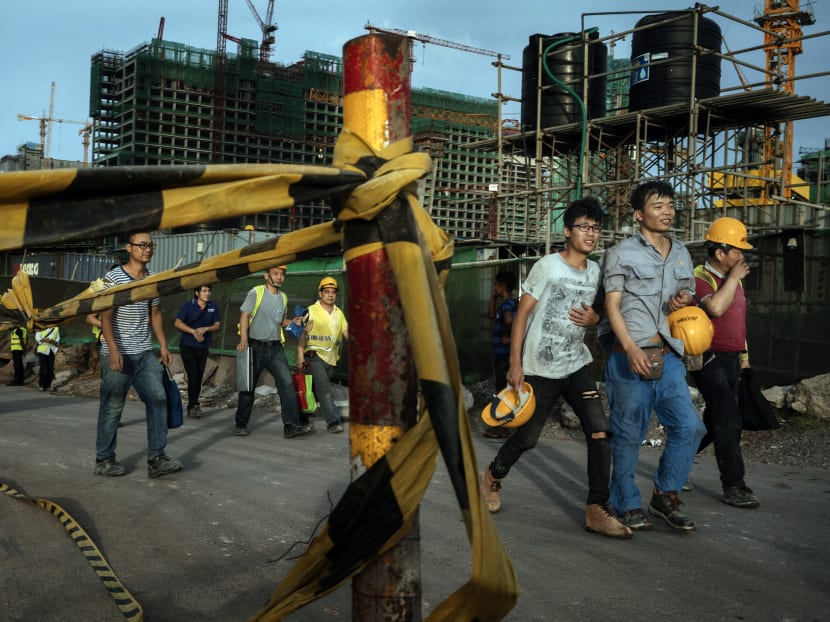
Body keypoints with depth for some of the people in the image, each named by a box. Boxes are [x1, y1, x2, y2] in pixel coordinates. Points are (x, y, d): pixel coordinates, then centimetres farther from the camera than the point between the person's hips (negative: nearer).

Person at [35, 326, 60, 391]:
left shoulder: (56, 328, 8)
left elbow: (58, 339, 12)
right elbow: (37, 338, -3)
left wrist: (54, 341, -10)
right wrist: (45, 340, -20)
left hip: (51, 351, 3)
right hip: (42, 350, -3)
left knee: (51, 369, 0)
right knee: (43, 369, -8)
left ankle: (48, 385, 9)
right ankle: (41, 385, 2)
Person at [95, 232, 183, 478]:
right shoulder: (113, 278, -7)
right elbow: (106, 317, -13)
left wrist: (163, 345, 10)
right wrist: (113, 350, -22)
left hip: (145, 354, 6)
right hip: (118, 354, -5)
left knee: (158, 399, -4)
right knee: (112, 407, 2)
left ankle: (156, 458, -1)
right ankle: (103, 459, 17)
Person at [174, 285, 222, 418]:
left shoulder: (213, 307, 3)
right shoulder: (188, 306, -6)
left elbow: (217, 325, 3)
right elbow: (177, 323, -12)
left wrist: (205, 329, -16)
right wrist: (194, 331, -22)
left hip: (203, 347, 4)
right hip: (187, 346, -4)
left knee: (199, 377, 6)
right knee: (193, 375, -13)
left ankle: (192, 407, 16)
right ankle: (194, 405, -5)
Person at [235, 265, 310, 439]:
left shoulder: (283, 298, 13)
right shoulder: (256, 293, -5)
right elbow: (244, 315, -11)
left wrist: (293, 322, 4)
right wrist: (243, 338, -24)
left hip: (275, 348, 4)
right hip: (256, 346, -4)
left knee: (287, 383, -10)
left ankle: (291, 425, -14)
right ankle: (241, 424, 20)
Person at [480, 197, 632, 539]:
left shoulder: (595, 271, 7)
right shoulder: (547, 266, -10)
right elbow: (522, 313, -9)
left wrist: (593, 318, -5)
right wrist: (515, 364, -14)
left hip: (577, 366, 5)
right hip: (540, 368, -5)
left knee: (599, 431, -10)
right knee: (527, 437, 6)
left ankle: (597, 510, -2)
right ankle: (493, 477, 35)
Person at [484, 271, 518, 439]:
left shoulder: (508, 303, -16)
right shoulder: (505, 303, 14)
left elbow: (508, 320, -37)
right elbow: (492, 315, 27)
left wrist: (505, 335, -21)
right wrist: (494, 297, 18)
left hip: (505, 353, -10)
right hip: (501, 352, 10)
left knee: (503, 388, -5)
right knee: (502, 387, 14)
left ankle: (503, 427, 0)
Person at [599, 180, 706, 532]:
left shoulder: (681, 255, 15)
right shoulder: (622, 254, -2)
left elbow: (689, 294, 28)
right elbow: (612, 306, -8)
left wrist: (684, 301, 1)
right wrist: (631, 349, -22)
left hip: (668, 356, 5)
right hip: (630, 356, -5)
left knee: (689, 426, -1)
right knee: (628, 436, 2)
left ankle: (665, 496, 18)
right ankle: (627, 506, 17)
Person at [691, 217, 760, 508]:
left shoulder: (734, 279, 16)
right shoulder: (699, 277, -12)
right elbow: (716, 307, -31)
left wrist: (744, 357, 24)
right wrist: (733, 278, -17)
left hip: (731, 359, 9)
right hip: (709, 358, -9)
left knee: (714, 422, 13)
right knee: (729, 420, -12)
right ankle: (733, 486, -7)